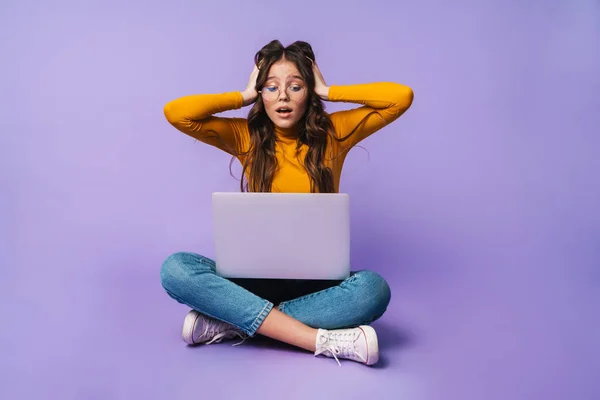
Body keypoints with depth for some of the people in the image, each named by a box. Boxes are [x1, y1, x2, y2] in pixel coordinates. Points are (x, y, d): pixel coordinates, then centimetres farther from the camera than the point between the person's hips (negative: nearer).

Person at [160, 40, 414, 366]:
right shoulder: (246, 136, 1)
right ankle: (324, 340, -31)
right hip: (256, 275, 1)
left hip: (316, 278, 0)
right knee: (175, 269, -26)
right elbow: (175, 113, -11)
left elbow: (402, 97, -8)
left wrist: (327, 91, -4)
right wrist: (245, 96, -4)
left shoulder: (333, 133, 1)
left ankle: (231, 323, -23)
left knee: (373, 289, -32)